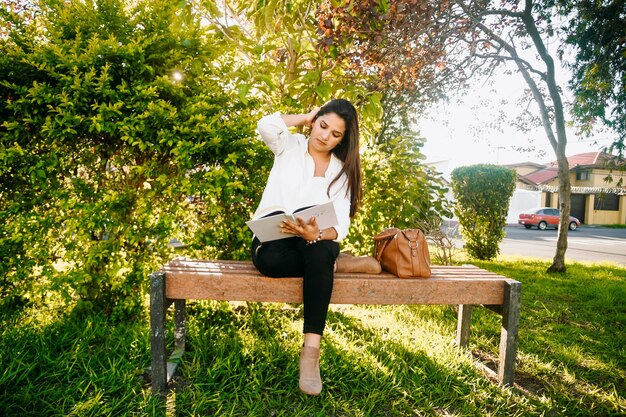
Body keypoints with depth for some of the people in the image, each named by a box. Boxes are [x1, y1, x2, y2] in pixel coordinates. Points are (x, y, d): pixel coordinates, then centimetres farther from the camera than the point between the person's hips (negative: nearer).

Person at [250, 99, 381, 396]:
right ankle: (338, 264, -14)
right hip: (271, 236, 0)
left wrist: (317, 234, -32)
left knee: (319, 250, -37)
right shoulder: (290, 146, 7)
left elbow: (341, 225, -8)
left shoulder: (342, 170, 6)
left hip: (313, 241, 1)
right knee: (270, 260, -38)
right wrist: (306, 116, 0)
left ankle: (311, 351, -35)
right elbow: (266, 125, -17)